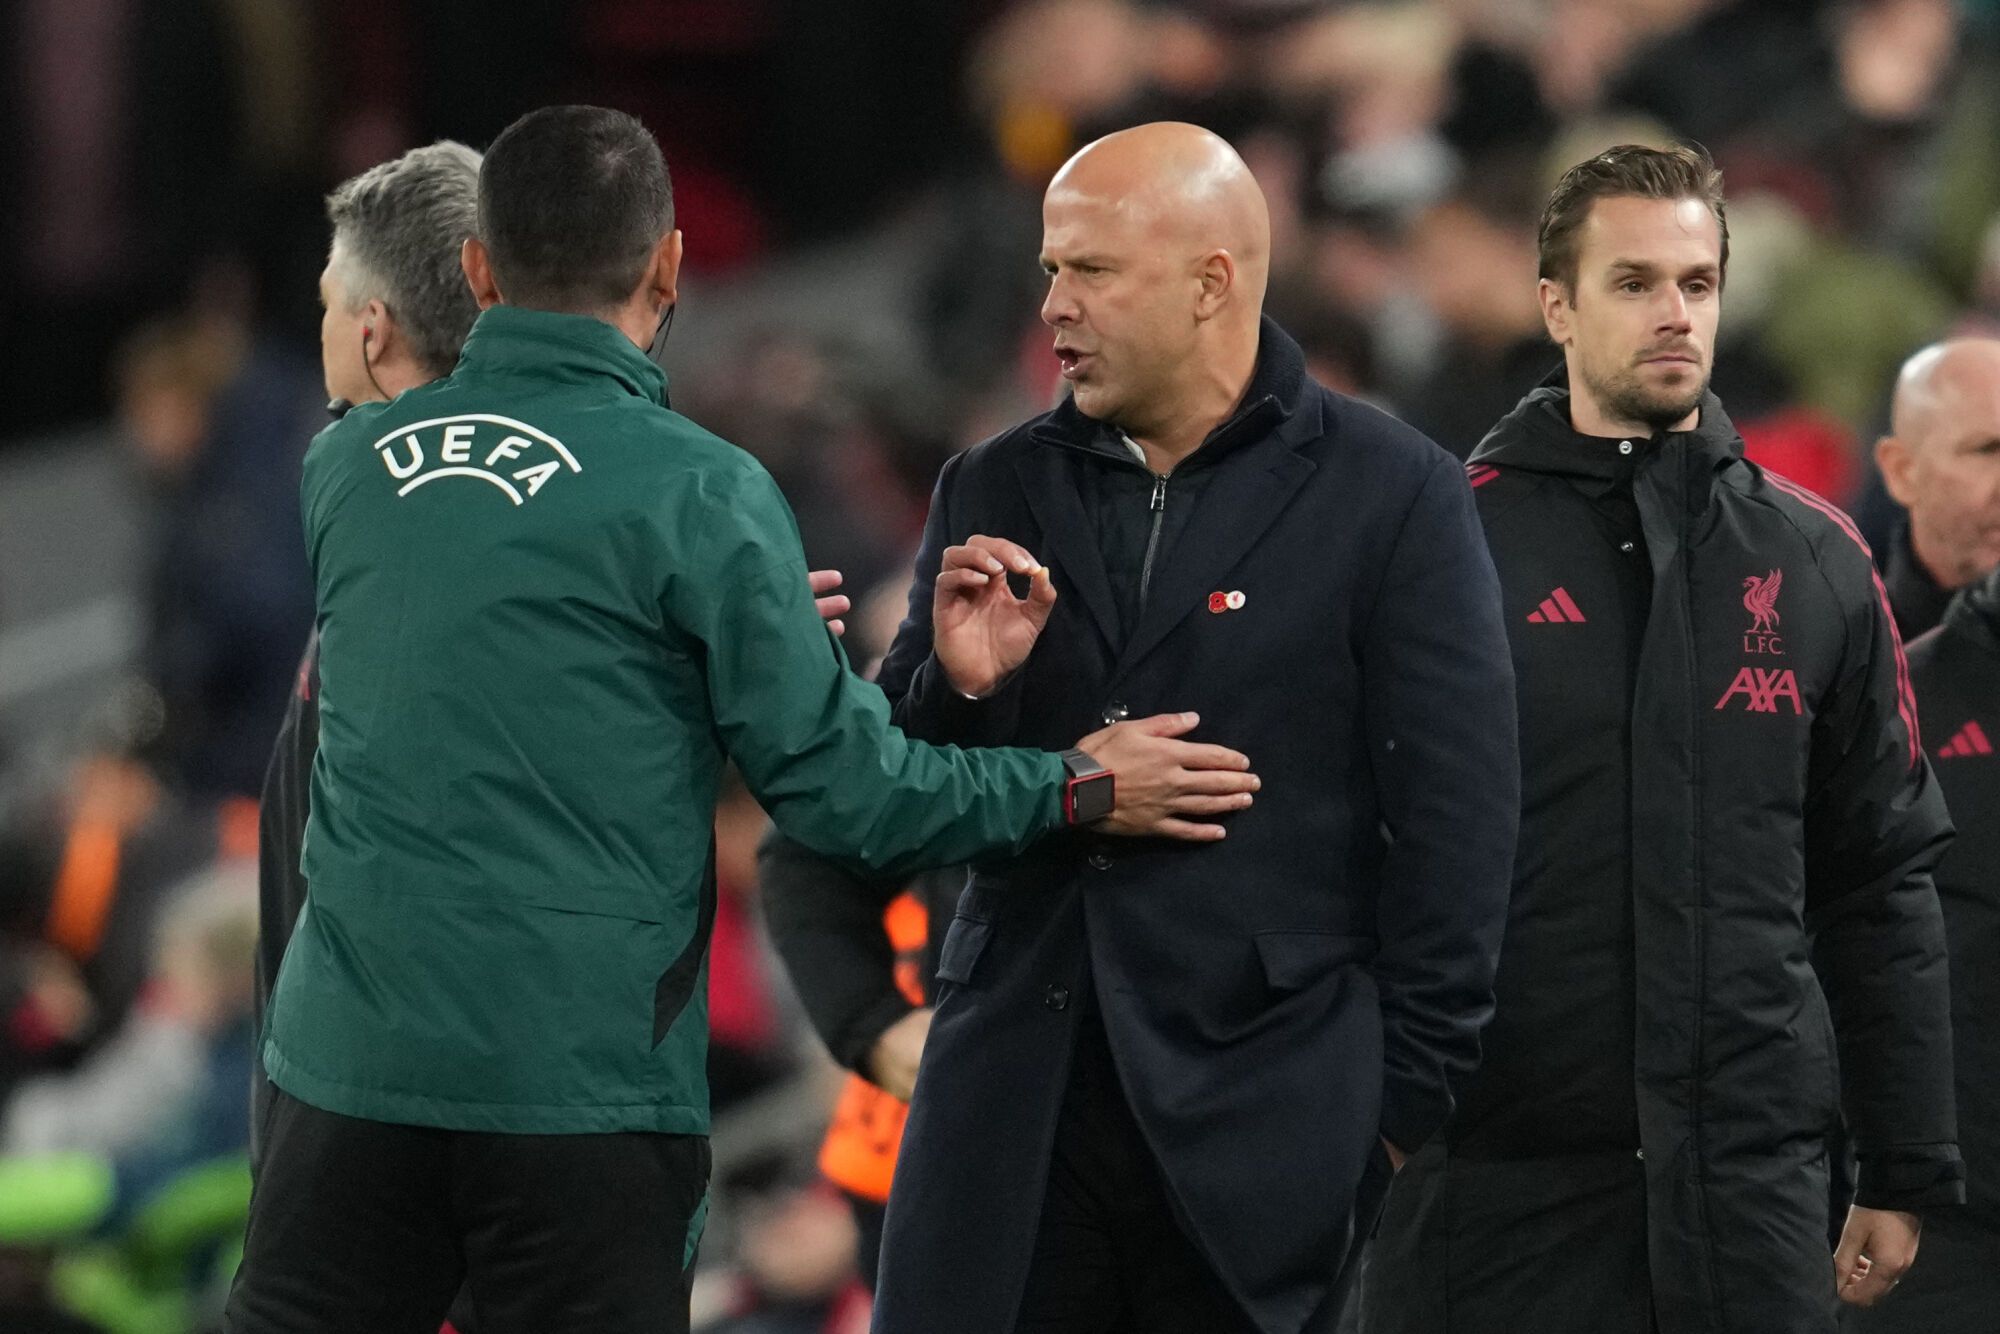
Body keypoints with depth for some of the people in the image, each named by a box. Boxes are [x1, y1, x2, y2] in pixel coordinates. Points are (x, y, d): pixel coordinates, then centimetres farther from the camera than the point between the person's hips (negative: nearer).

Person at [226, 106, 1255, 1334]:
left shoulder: (347, 465, 7)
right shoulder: (695, 493, -7)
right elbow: (836, 783, -7)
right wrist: (1081, 788, 6)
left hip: (354, 1061, 4)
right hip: (579, 1084, -4)